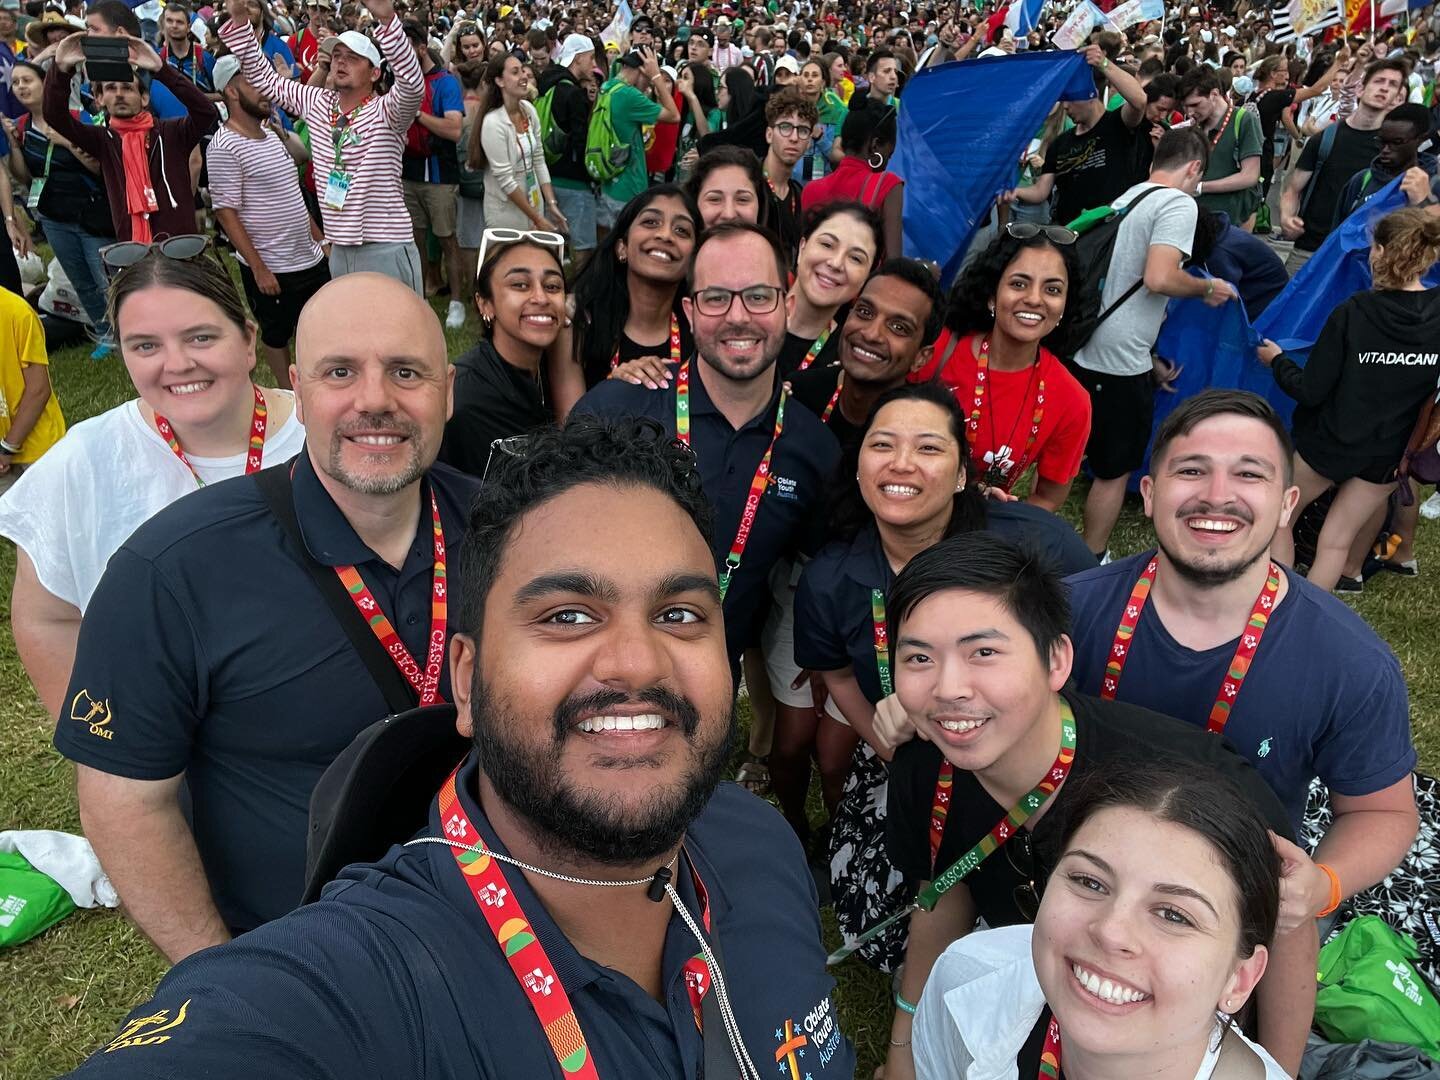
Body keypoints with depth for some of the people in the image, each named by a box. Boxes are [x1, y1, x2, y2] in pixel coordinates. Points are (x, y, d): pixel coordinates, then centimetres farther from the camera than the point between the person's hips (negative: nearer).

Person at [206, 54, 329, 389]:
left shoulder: (273, 133, 9)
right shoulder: (224, 146, -15)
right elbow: (226, 212, -17)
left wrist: (320, 238, 16)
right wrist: (258, 268, -20)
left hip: (311, 258, 7)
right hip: (270, 268, -7)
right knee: (276, 335, 9)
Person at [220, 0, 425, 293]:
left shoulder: (385, 112, -9)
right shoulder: (318, 103, 10)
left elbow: (412, 84, -29)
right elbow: (265, 78, 18)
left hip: (386, 250, -7)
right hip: (339, 250, 7)